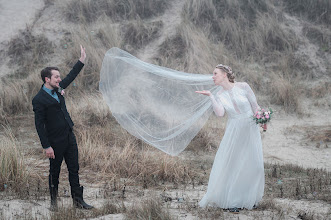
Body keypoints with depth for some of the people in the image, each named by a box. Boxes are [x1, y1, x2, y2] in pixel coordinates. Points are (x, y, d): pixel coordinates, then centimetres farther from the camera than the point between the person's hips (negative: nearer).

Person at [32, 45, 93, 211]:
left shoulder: (58, 88, 6)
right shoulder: (39, 100, -15)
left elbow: (71, 76, 24)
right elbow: (39, 124, -16)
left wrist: (82, 60, 21)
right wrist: (46, 146, -18)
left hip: (69, 137, 7)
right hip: (56, 141, -7)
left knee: (74, 169, 8)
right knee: (55, 172, 7)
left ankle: (78, 200, 14)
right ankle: (53, 200, 23)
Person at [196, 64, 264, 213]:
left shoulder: (243, 87, -6)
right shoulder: (219, 96, 0)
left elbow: (255, 105, 3)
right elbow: (220, 113, -18)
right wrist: (210, 96, -19)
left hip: (250, 129, 0)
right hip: (234, 132, 1)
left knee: (252, 164, 3)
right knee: (232, 164, -4)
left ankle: (248, 198, 20)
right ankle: (231, 201, 5)